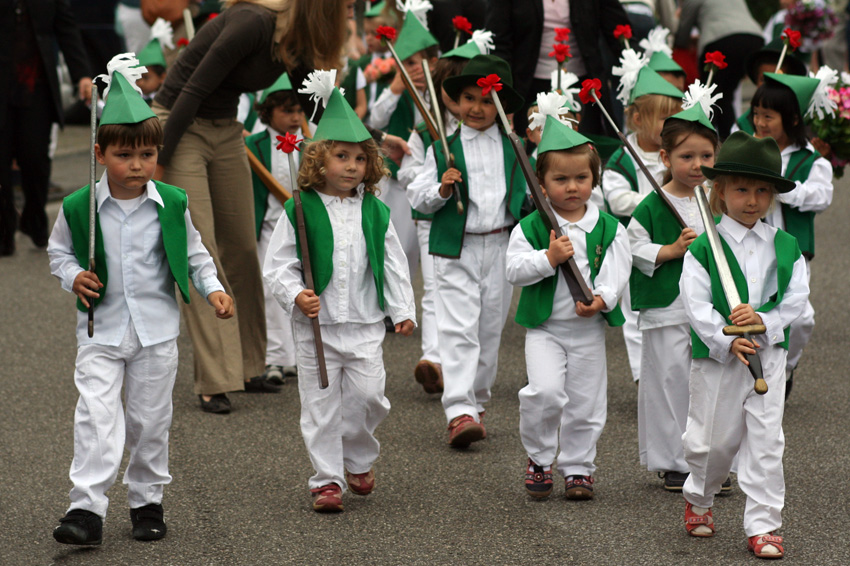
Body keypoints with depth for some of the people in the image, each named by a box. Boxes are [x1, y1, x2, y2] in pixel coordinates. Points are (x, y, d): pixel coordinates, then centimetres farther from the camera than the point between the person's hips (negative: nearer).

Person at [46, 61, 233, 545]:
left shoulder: (173, 205, -4)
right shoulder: (78, 207, -8)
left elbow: (194, 254, 9)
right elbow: (59, 251, 8)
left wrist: (213, 288, -4)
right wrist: (73, 277, -11)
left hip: (157, 328, 2)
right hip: (101, 328, -1)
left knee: (151, 418, 10)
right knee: (97, 414, -13)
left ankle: (147, 500, 26)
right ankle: (88, 509, -13)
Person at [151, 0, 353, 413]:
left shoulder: (299, 47, -2)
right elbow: (193, 91, -25)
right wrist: (159, 163, -21)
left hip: (225, 131, 8)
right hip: (178, 127, -8)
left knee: (241, 248, 10)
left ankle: (247, 368, 22)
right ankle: (214, 383, -8)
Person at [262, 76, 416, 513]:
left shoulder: (375, 212, 5)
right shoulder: (300, 211, -4)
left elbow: (393, 264, 11)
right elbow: (277, 265, -4)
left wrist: (403, 311, 5)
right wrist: (296, 296, -20)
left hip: (365, 322, 2)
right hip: (315, 324, -2)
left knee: (366, 394, -3)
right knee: (321, 403, 2)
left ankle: (358, 460, 23)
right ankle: (327, 478, 12)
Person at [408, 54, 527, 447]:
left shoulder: (513, 149, 9)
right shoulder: (443, 150, 1)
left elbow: (526, 193, 19)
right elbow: (417, 199, 0)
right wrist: (441, 190, -18)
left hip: (500, 249, 3)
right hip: (456, 251, -3)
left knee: (490, 329, 10)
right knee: (458, 330, -12)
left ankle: (476, 401, 25)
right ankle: (459, 411, -17)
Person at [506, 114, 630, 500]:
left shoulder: (609, 229, 1)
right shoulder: (530, 227, -3)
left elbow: (617, 273, -4)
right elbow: (513, 269, -8)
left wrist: (601, 299, -22)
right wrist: (549, 258, -21)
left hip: (589, 328, 2)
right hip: (544, 326, -2)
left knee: (586, 403, 7)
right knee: (545, 392, -19)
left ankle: (578, 468, 23)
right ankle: (538, 459, 3)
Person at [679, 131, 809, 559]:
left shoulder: (785, 247, 5)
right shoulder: (703, 249, -6)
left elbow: (796, 297, 0)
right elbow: (696, 304, -11)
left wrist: (765, 320, -18)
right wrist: (727, 342, -21)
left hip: (769, 353, 2)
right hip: (716, 357, -2)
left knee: (766, 440, -2)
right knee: (713, 439, 8)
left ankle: (762, 525, 3)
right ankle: (698, 498, 36)